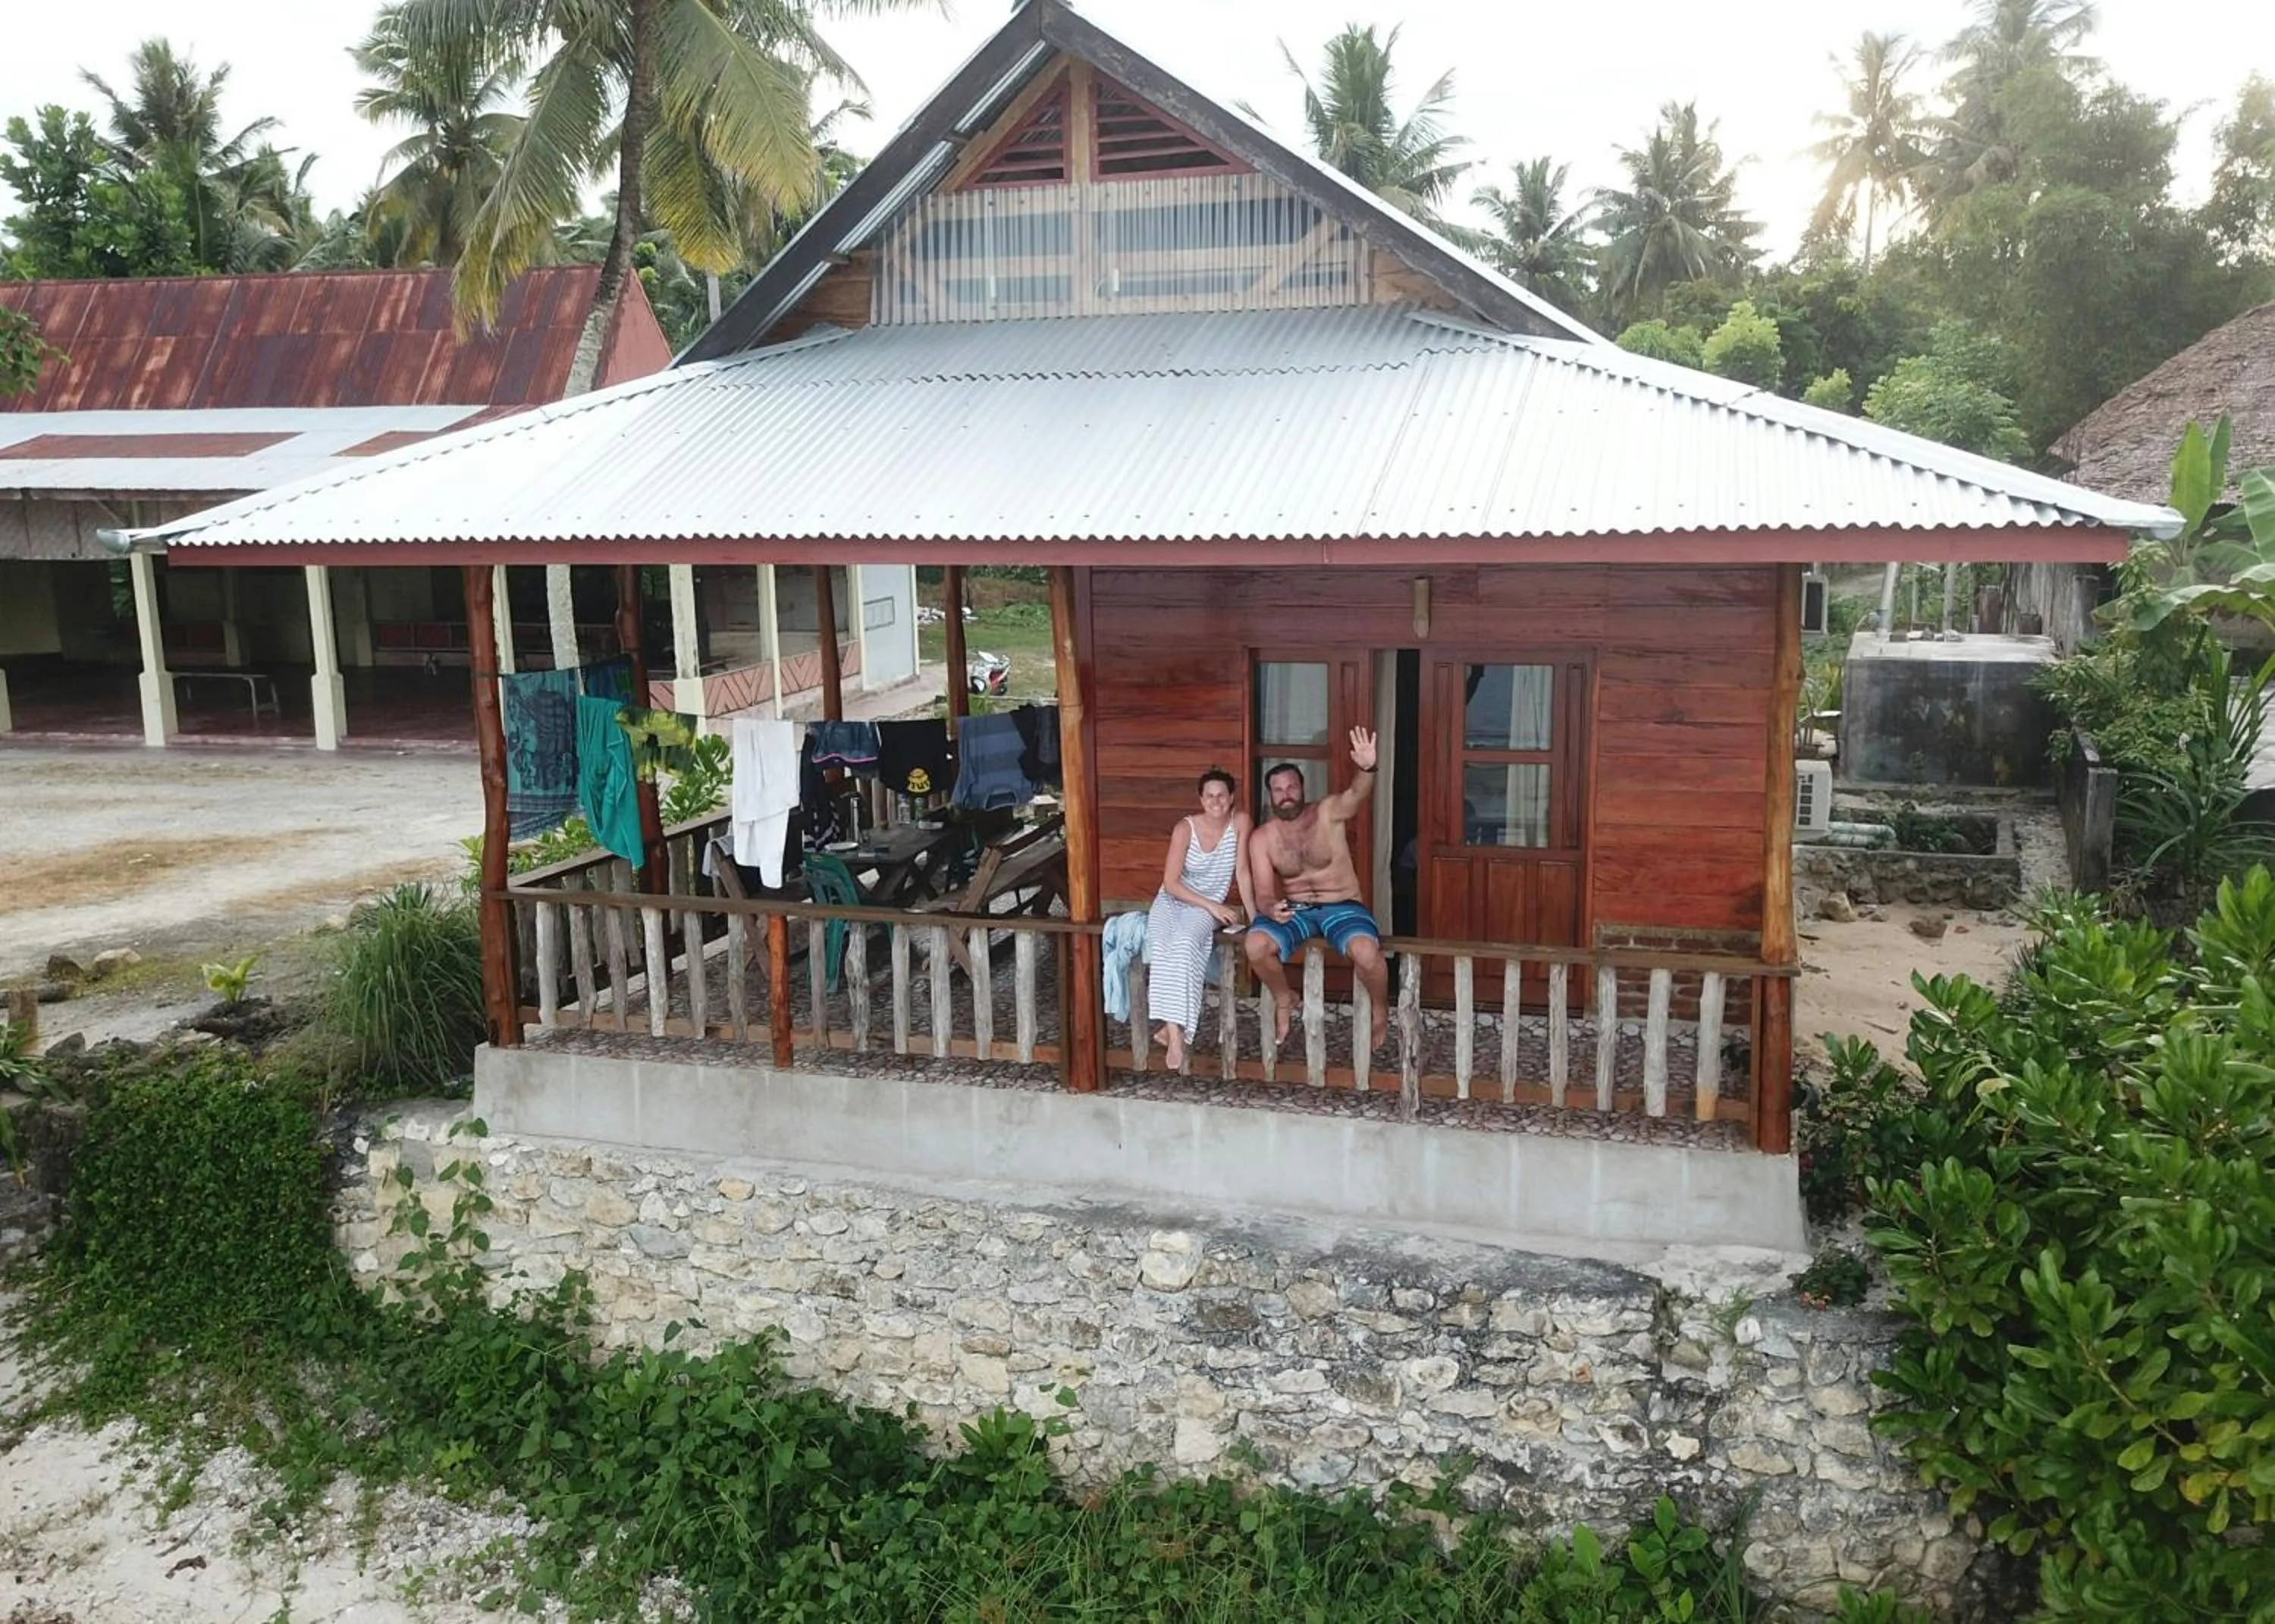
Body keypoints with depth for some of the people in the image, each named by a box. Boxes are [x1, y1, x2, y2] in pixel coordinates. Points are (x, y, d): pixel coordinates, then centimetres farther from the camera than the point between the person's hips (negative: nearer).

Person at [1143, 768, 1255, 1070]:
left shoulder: (1240, 822, -8)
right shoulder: (1185, 828, -13)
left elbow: (1242, 872, -5)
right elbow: (1170, 883, -14)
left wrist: (1254, 914, -8)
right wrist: (1212, 906, -18)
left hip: (1209, 907, 0)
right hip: (1173, 901, 0)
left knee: (1186, 942, -34)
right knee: (1164, 946, -33)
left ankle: (1172, 1026, -31)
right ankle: (1175, 1028, -34)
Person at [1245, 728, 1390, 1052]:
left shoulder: (1328, 813, -8)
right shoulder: (1262, 837, -1)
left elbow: (1357, 794, -30)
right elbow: (1263, 893, -4)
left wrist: (1367, 769, -55)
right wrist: (1271, 909, -30)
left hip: (1342, 906, -2)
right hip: (1293, 910, 2)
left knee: (1366, 952, -34)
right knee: (1256, 946, -28)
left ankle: (1381, 1012, 0)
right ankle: (1284, 1001, 5)